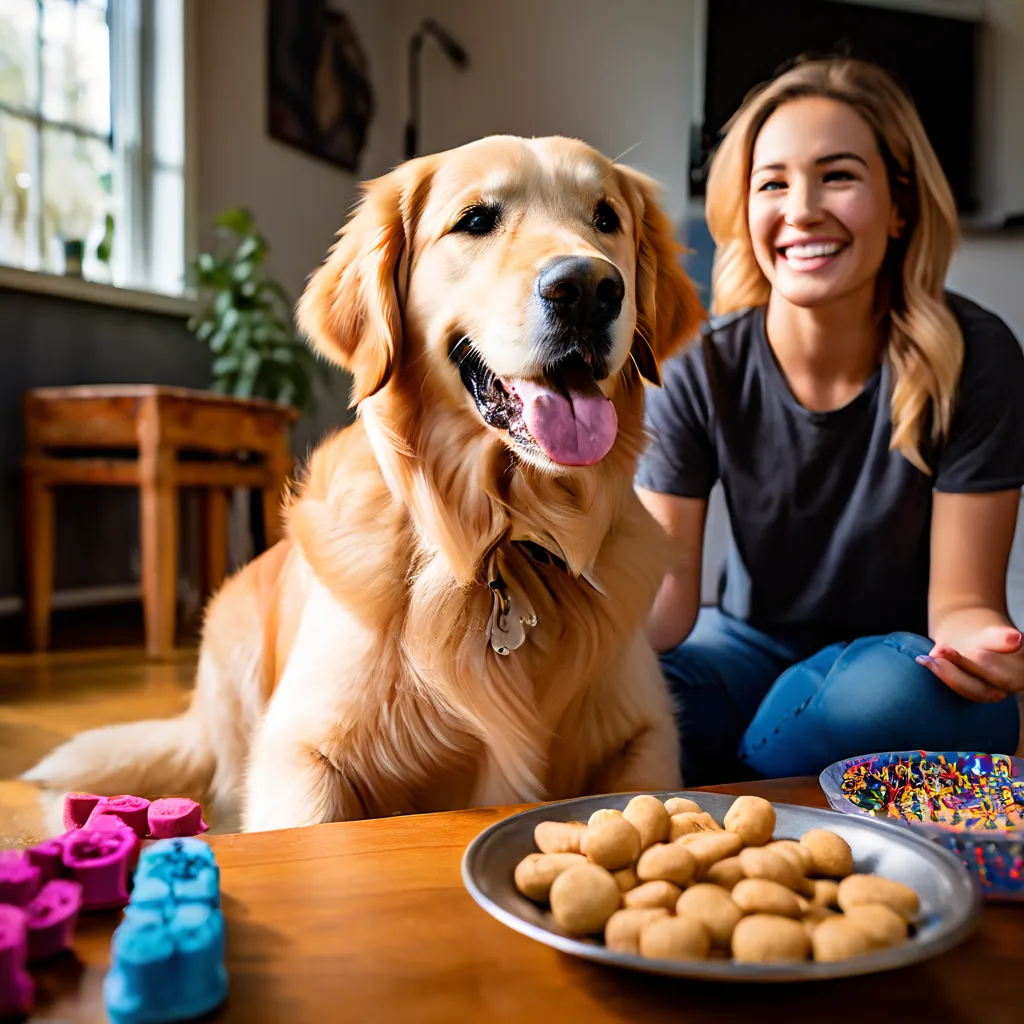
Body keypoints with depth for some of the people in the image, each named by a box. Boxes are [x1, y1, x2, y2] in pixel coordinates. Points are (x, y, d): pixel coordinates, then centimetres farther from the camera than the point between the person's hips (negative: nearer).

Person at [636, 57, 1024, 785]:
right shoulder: (698, 369, -13)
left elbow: (961, 598, -15)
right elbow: (668, 586, -14)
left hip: (898, 662, 1)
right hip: (755, 645, 0)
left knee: (890, 693, -36)